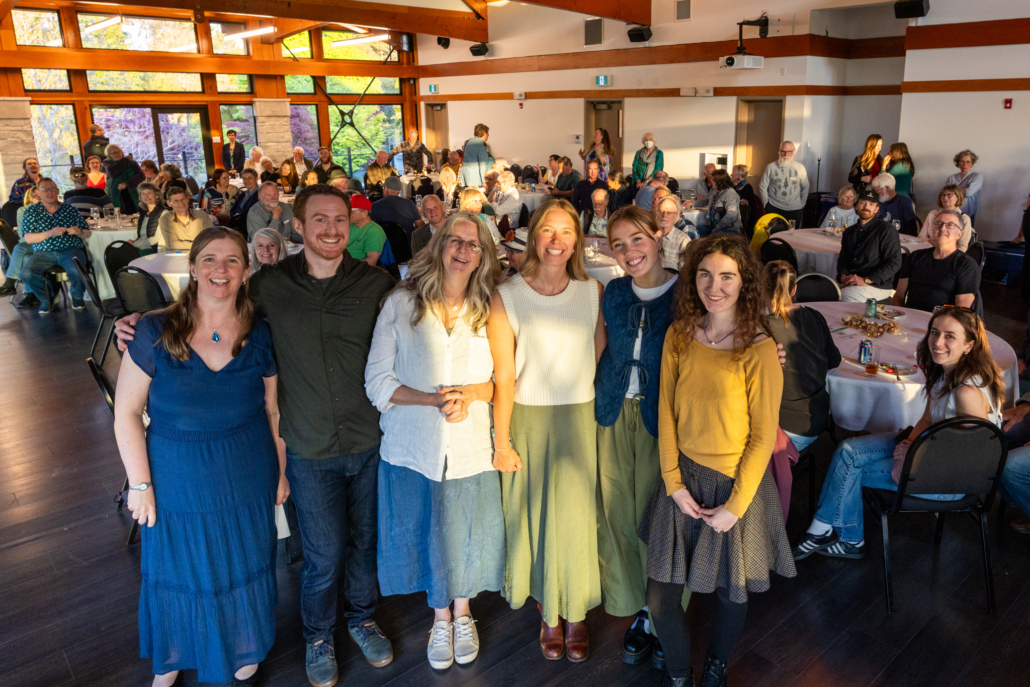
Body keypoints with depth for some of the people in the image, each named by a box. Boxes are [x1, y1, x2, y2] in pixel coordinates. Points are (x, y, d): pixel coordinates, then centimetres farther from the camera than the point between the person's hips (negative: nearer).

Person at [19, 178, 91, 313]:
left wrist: (79, 232, -11)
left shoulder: (69, 209, 14)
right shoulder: (31, 211, 11)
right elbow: (28, 238, 0)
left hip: (70, 250, -1)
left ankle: (77, 297, 0)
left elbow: (87, 234, 14)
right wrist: (50, 233, -16)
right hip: (43, 253, 1)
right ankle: (47, 298, 5)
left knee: (76, 271, -35)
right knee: (26, 274, -27)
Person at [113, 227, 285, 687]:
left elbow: (274, 409, 0)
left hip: (247, 481, 1)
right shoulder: (154, 333, -13)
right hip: (176, 481, -1)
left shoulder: (261, 337, -8)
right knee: (180, 572, 18)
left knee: (243, 569, 18)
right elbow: (127, 412, -8)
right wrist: (140, 483, -8)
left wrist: (281, 471, 5)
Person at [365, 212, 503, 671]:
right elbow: (378, 382, -6)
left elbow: (500, 380, 6)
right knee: (428, 533, 13)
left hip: (470, 446, 1)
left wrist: (468, 393, -15)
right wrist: (432, 399, -20)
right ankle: (441, 618, 39)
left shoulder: (487, 310, 1)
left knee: (466, 533, 12)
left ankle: (463, 614, 40)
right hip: (414, 444, -1)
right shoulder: (401, 304, -5)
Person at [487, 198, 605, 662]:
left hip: (580, 418, 2)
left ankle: (576, 615, 32)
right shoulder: (506, 297, -9)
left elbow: (601, 361, 4)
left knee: (575, 517, 9)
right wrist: (501, 444, -7)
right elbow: (504, 379, -9)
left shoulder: (593, 292, 0)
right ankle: (548, 614, 33)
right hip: (527, 420, -1)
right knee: (536, 517, 11)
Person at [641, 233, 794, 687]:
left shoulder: (759, 350, -14)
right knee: (661, 598, 6)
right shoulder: (679, 336, -3)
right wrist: (674, 483, -5)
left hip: (737, 482, -2)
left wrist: (735, 505, -10)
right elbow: (667, 414, 0)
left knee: (730, 594, 17)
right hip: (683, 479, 3)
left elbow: (762, 436, -10)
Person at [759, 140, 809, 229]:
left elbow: (805, 188, 12)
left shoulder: (800, 168, 2)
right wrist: (766, 203, 4)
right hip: (774, 209, -1)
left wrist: (802, 204, 10)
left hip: (795, 210, 1)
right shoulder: (771, 167, -1)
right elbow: (762, 187, 6)